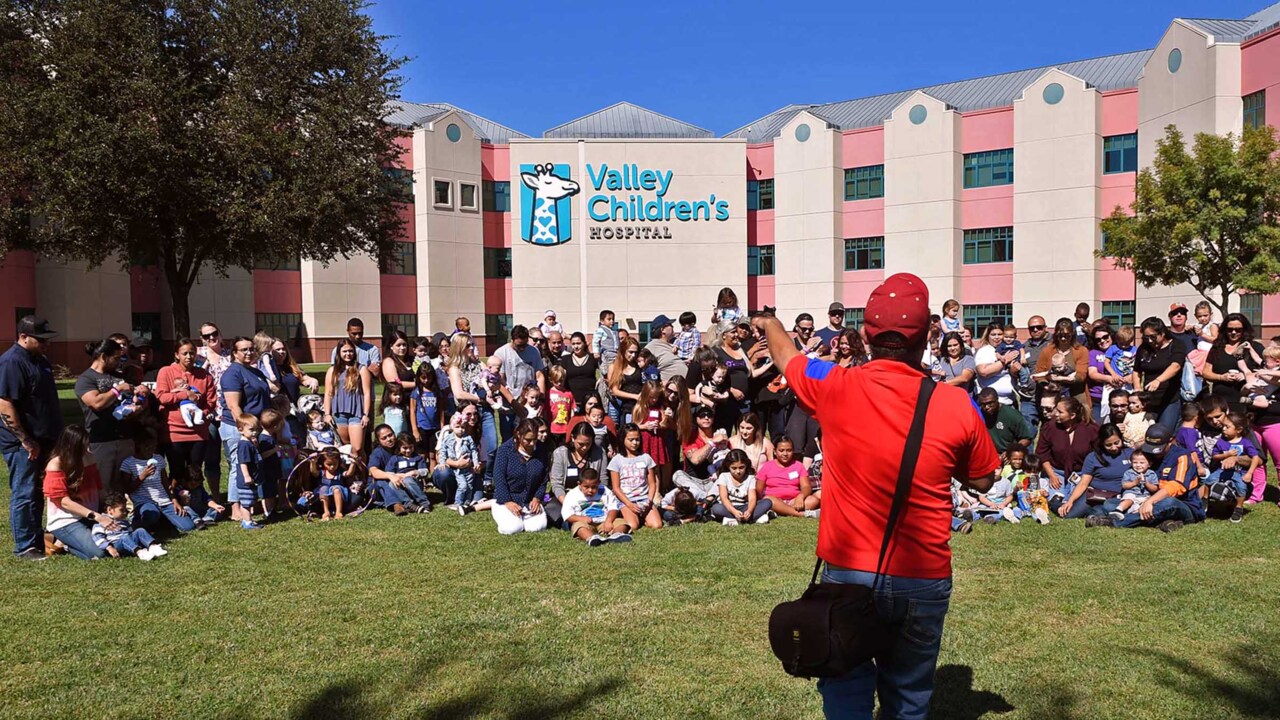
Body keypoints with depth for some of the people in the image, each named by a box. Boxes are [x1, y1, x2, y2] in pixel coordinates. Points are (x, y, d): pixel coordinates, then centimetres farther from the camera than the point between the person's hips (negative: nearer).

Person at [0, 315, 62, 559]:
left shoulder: (39, 360, 13)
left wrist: (55, 434, 21)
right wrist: (26, 442, -20)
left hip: (43, 440, 9)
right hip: (23, 443, -9)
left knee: (37, 493, 15)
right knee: (25, 494, -2)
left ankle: (37, 539, 24)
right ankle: (25, 547, 6)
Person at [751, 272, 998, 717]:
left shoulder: (835, 388, -9)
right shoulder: (957, 406, -9)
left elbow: (787, 357, 14)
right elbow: (983, 481, 7)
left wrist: (770, 326, 34)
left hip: (848, 573, -1)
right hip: (924, 580, 1)